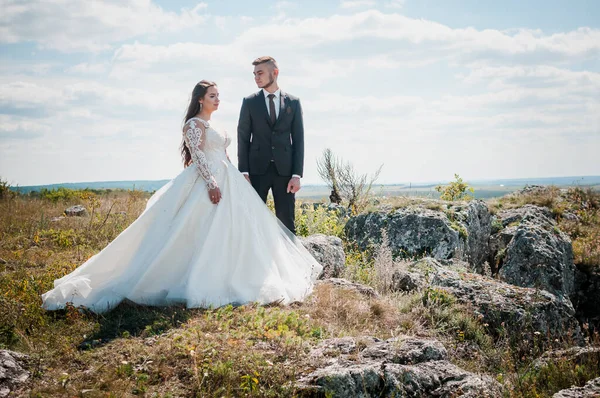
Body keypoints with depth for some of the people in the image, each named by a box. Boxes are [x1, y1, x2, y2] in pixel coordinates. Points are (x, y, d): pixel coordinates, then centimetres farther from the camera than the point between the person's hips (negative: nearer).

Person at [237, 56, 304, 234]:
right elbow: (243, 139, 4)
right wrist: (244, 172, -5)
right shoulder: (249, 102, 5)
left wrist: (297, 174, -4)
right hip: (257, 169, 0)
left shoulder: (293, 102, 6)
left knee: (286, 221, 2)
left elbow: (298, 139, 4)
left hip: (284, 169, 0)